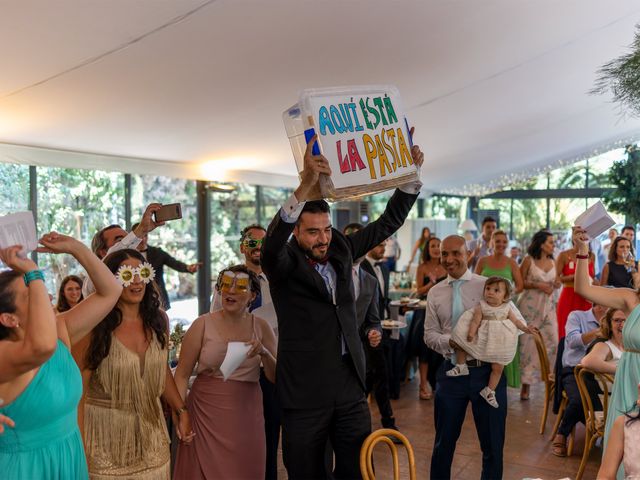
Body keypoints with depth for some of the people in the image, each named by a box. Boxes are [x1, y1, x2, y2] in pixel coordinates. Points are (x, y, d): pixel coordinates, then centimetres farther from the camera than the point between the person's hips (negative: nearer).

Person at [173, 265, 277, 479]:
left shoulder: (261, 327, 1)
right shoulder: (203, 325, -5)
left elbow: (276, 377, 2)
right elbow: (182, 375, -2)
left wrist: (264, 353, -16)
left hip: (246, 415, 2)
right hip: (207, 412, -2)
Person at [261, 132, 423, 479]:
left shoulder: (341, 250, 5)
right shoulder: (285, 264, -9)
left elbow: (388, 223, 9)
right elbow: (271, 245, -33)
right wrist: (306, 185, -45)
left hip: (351, 386, 4)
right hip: (305, 392, -4)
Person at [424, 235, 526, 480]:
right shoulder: (435, 293, 6)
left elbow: (518, 322, -2)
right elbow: (430, 335, 6)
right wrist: (450, 342, -14)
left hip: (488, 371, -2)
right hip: (452, 372, 2)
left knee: (493, 443, 10)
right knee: (444, 442, 14)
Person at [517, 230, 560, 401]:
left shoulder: (552, 262, 10)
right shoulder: (529, 260, -4)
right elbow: (520, 283, -5)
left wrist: (555, 285, 0)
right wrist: (538, 285, -15)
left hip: (548, 305, 5)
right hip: (530, 305, -5)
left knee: (552, 341, -5)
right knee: (529, 342, -2)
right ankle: (526, 383, 7)